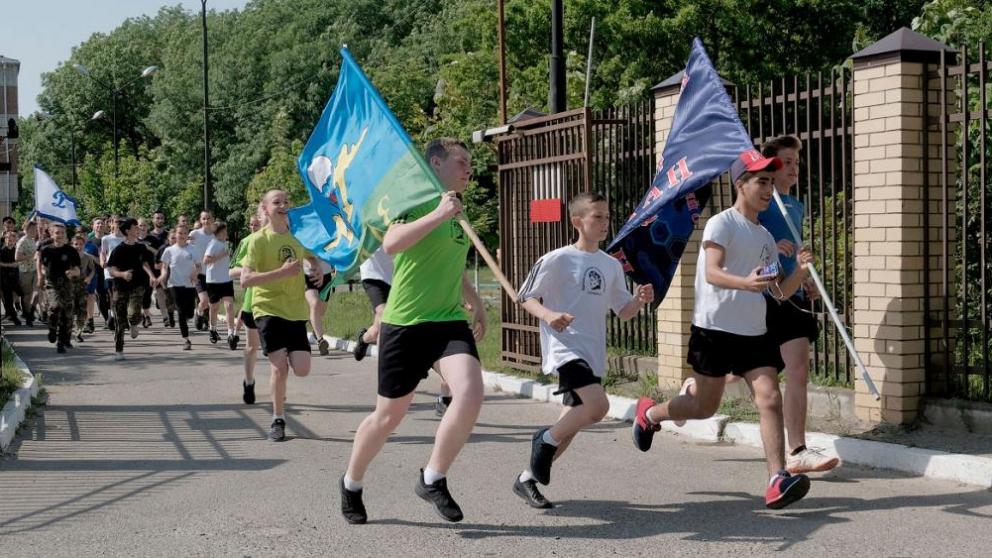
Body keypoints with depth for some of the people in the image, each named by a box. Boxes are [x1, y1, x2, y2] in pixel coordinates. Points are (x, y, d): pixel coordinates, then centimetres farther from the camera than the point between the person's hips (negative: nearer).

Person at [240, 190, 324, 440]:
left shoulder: (297, 236, 6)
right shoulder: (258, 240, -8)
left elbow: (312, 256, 27)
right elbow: (245, 279, -16)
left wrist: (318, 271, 4)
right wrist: (282, 272, -23)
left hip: (295, 310, 4)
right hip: (268, 309, -4)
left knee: (302, 369, -4)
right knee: (280, 365, -12)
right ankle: (278, 419, 7)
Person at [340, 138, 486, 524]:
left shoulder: (456, 214, 15)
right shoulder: (415, 202, -8)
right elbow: (391, 243, -28)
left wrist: (475, 303, 32)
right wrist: (438, 214, -32)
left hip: (450, 321, 5)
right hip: (406, 323, -5)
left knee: (470, 392, -21)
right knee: (389, 415, 6)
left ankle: (432, 481, -4)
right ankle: (351, 485, 32)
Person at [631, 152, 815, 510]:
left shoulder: (764, 237, 16)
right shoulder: (722, 224, -8)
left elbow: (781, 292, 15)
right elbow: (712, 273, -24)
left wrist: (801, 270, -6)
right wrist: (745, 283, -44)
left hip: (754, 333, 6)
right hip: (714, 329, -6)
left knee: (770, 398, -12)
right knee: (704, 407, 6)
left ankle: (777, 482, -18)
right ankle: (648, 413, 35)